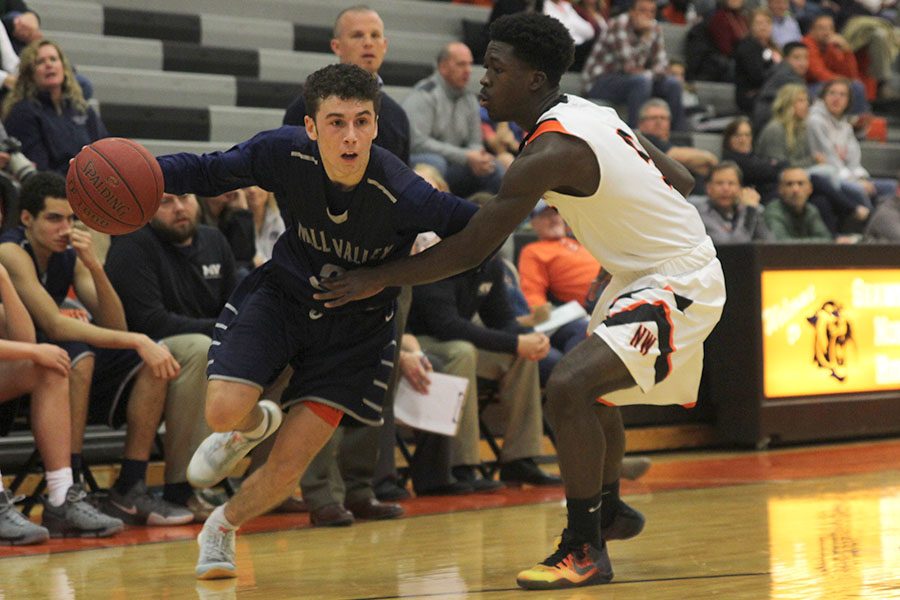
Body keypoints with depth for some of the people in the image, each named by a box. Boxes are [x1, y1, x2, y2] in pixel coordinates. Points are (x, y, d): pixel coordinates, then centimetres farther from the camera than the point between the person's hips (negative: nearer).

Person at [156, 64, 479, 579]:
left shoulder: (403, 197, -32)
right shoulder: (285, 152, -23)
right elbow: (209, 173, -7)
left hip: (356, 324, -1)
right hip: (284, 293, 2)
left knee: (288, 467, -4)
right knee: (225, 412, -20)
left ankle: (223, 527, 30)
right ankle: (256, 424, 20)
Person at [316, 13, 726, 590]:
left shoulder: (548, 153, -23)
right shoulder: (589, 112, 5)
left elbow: (470, 249, -21)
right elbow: (680, 179, 11)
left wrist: (377, 279, -12)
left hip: (678, 280, -11)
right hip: (646, 272, 11)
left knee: (569, 387, -24)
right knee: (593, 382, 28)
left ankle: (585, 550, -16)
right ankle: (610, 510, 47)